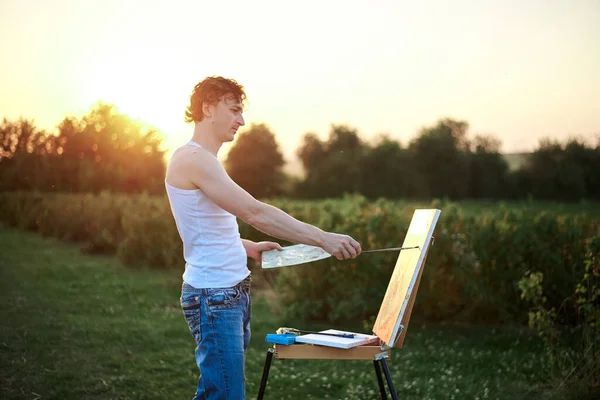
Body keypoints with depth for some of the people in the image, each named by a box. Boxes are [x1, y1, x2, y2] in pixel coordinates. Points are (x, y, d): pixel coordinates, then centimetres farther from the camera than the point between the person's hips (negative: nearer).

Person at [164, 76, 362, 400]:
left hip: (234, 292, 10)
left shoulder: (203, 161, 16)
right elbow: (255, 212, -24)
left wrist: (249, 247, 14)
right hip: (214, 297, -10)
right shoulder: (192, 158, -16)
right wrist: (323, 239, -26)